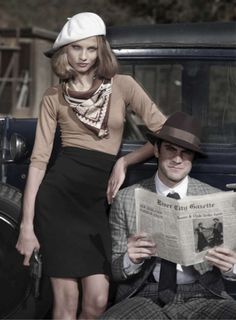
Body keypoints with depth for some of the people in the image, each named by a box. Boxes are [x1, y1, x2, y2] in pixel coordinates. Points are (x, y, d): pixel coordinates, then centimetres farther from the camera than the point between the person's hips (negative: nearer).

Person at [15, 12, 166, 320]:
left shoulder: (122, 85, 6)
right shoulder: (54, 97, 6)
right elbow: (39, 160, 1)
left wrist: (124, 161, -7)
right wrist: (26, 225, -6)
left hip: (98, 198, 1)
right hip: (59, 192, -1)